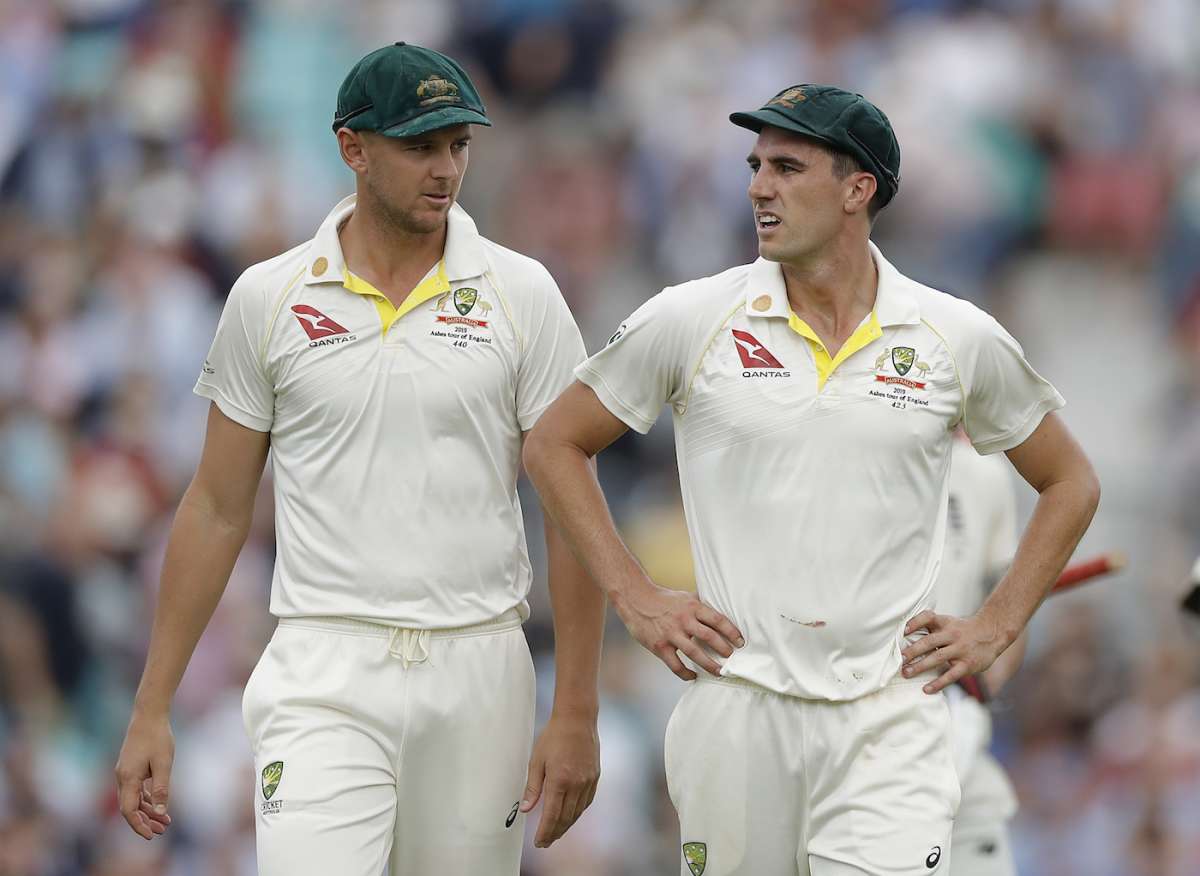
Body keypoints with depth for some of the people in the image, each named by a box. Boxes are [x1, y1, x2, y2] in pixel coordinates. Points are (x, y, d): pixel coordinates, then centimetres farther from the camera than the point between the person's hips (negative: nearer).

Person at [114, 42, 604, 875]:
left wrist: (576, 716, -4)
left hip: (479, 676, 1)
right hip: (324, 675, -1)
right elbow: (217, 508, 9)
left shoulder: (520, 294, 2)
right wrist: (152, 710, 6)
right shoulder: (269, 298, 4)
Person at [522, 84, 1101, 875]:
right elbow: (555, 445, 12)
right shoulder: (692, 320, 2)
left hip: (888, 724, -1)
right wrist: (636, 600, 5)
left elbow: (1070, 483, 17)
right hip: (735, 713, 1)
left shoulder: (961, 340, 3)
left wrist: (995, 629, 7)